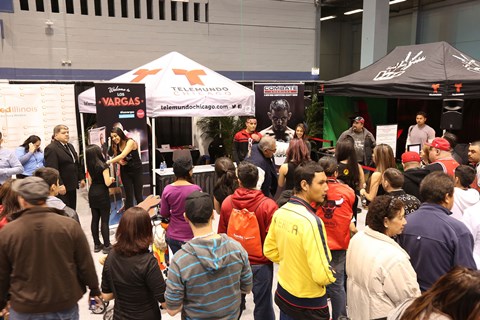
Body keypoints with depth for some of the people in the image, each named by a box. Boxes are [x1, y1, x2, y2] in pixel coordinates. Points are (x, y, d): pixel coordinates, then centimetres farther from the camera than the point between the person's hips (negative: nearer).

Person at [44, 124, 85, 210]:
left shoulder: (70, 146, 16)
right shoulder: (51, 148, -13)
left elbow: (77, 163, 22)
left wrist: (81, 178, 17)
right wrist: (60, 185, -25)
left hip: (72, 186, 9)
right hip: (62, 187, -9)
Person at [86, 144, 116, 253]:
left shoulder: (90, 166, 6)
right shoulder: (103, 166, -16)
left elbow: (91, 182, 15)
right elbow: (107, 183, -19)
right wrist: (111, 179, 1)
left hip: (92, 193, 7)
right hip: (102, 194, -7)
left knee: (95, 219, 12)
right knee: (105, 220, -1)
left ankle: (97, 244, 20)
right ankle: (106, 246, 5)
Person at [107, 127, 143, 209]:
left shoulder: (130, 142, -20)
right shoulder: (116, 146, -1)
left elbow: (122, 155, -31)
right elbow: (116, 157, 7)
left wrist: (108, 162, -36)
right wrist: (119, 162, -16)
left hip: (136, 171, -4)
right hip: (125, 171, 4)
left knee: (138, 195, 4)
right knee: (128, 195, 2)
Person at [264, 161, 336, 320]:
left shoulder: (280, 212, -6)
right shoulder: (311, 221, -29)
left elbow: (269, 250, 6)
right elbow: (322, 275, -28)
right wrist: (330, 277, -7)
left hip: (283, 294, 7)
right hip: (309, 304, -6)